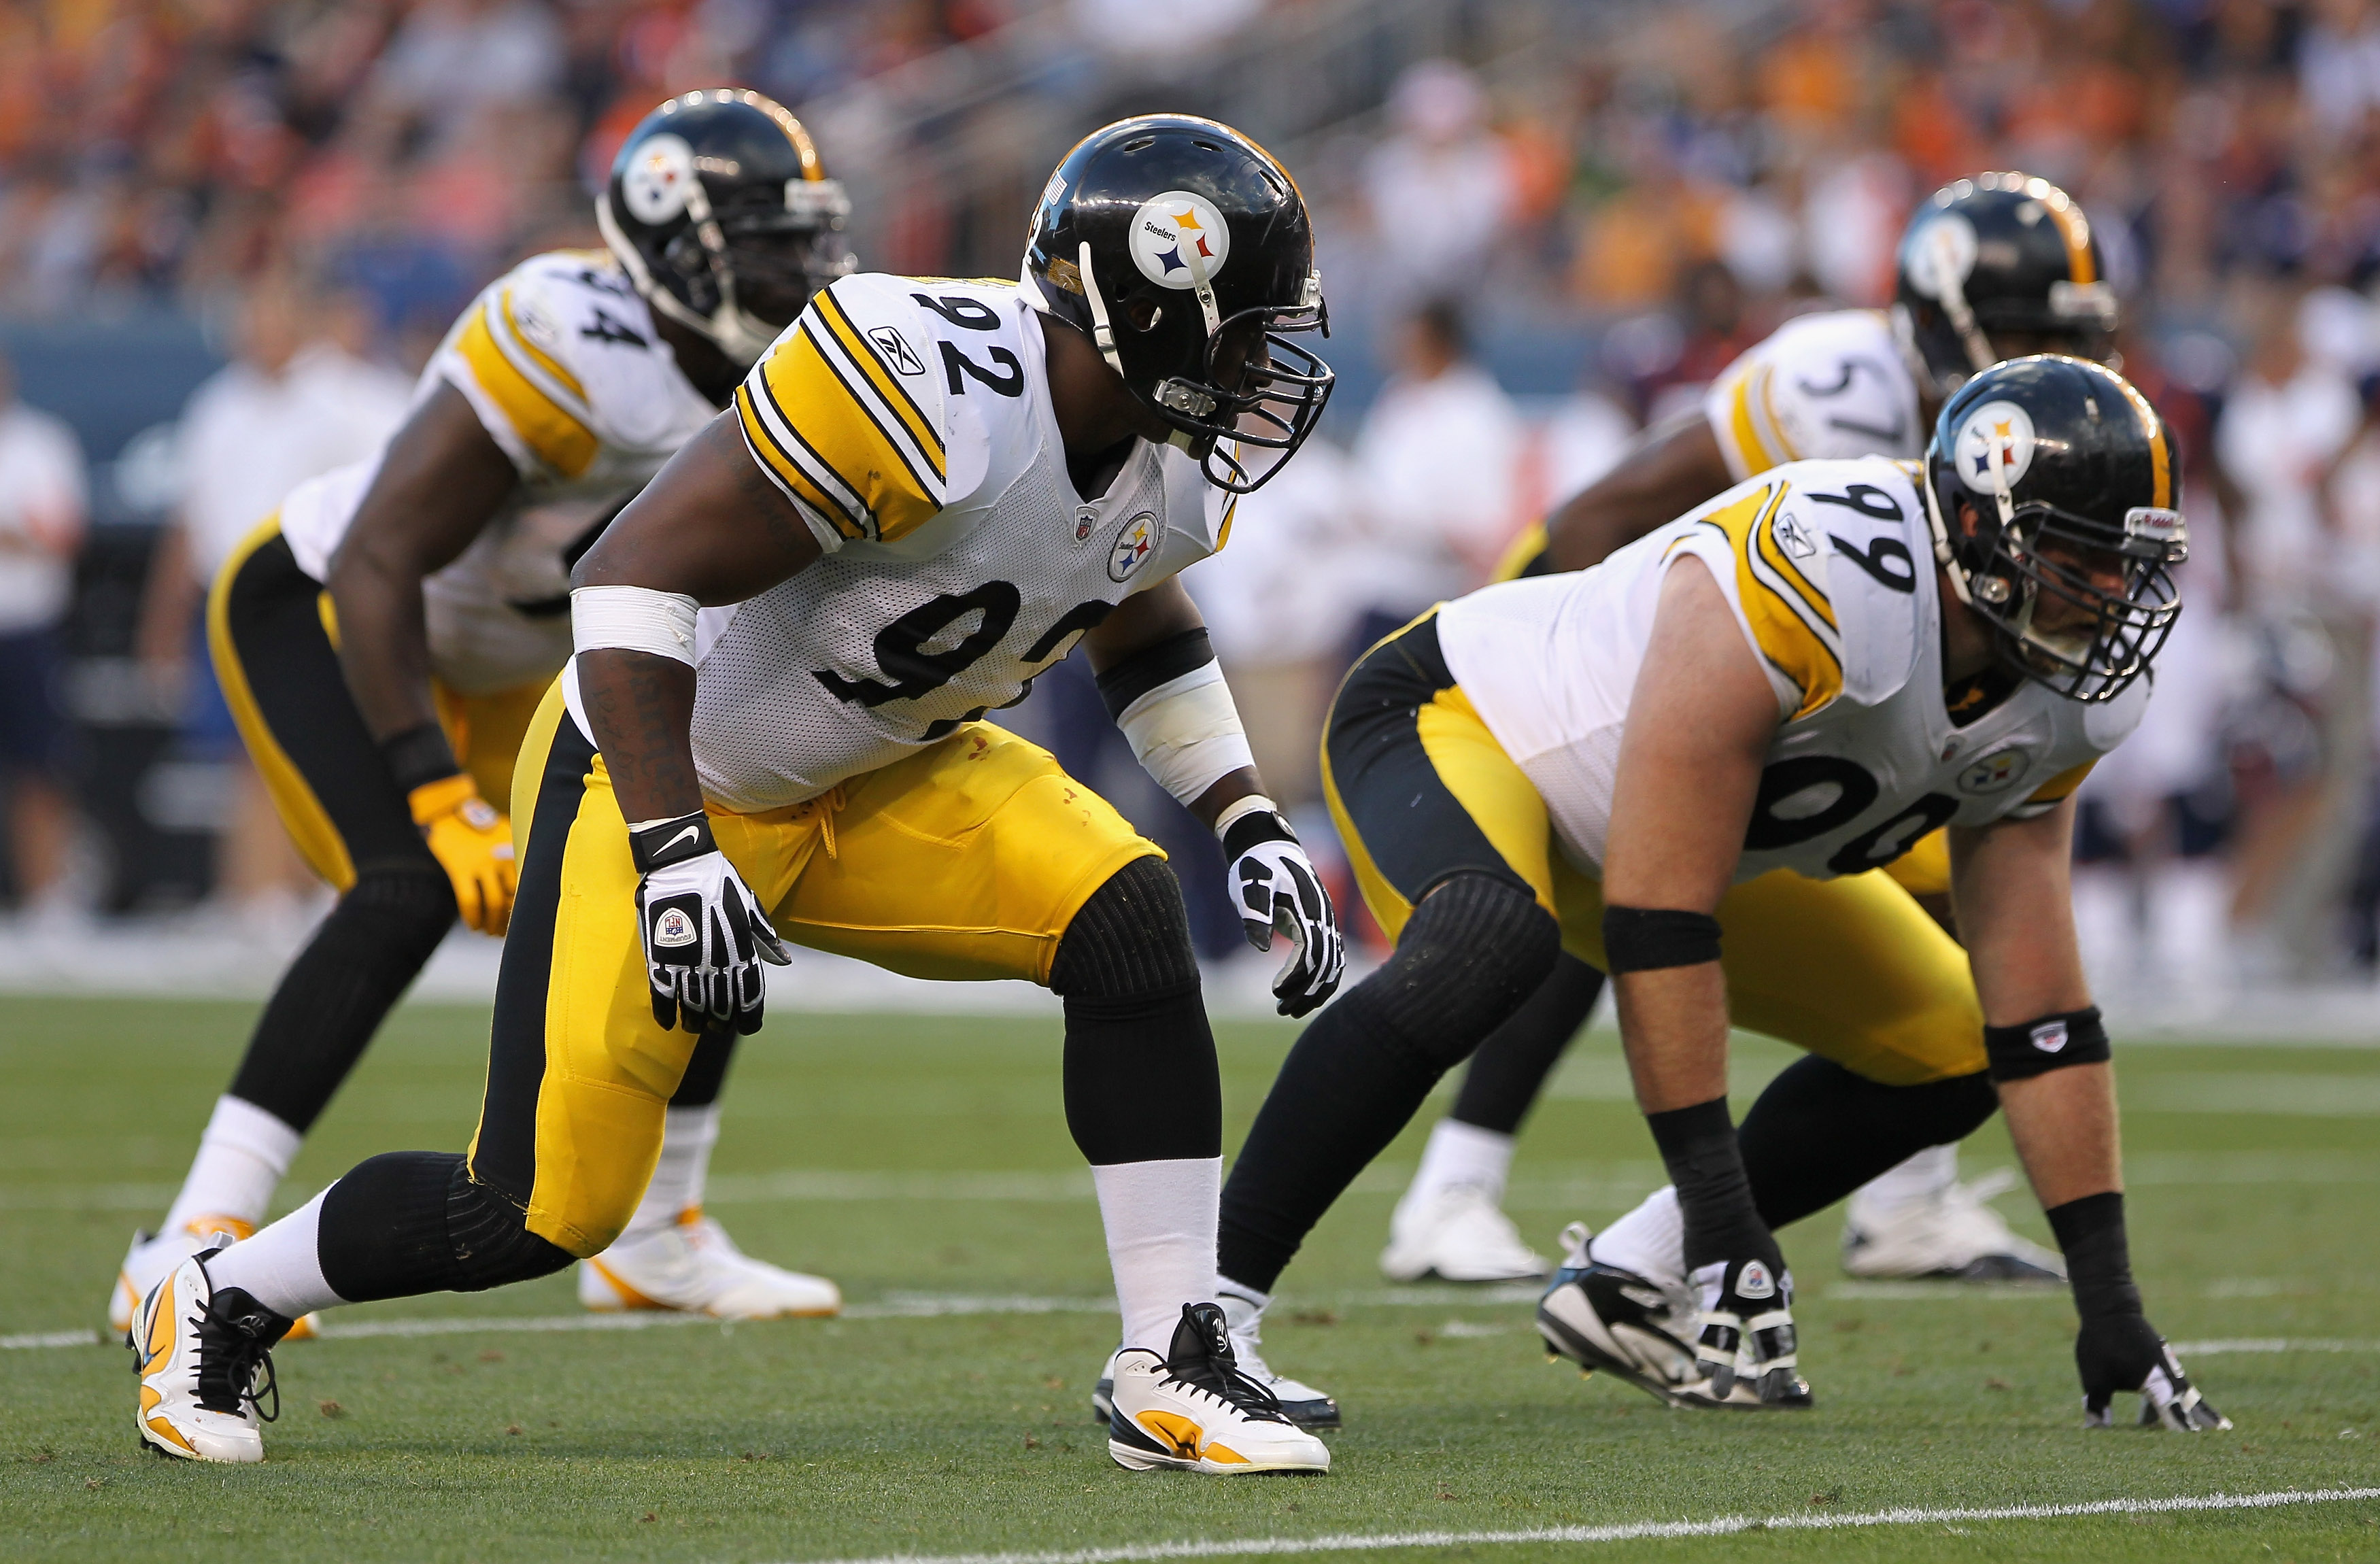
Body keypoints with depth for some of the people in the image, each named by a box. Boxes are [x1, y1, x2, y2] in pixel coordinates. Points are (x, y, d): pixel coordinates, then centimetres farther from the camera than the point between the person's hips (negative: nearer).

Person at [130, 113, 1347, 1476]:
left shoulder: (1170, 461, -6)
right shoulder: (925, 389, -33)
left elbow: (1144, 631, 18)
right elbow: (639, 574, -32)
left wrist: (1253, 827, 6)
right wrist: (676, 857, -37)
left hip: (876, 777, 7)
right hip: (674, 772, -7)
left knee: (1129, 924, -17)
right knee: (542, 1214, -9)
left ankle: (1174, 1377, -10)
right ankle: (222, 1304, 18)